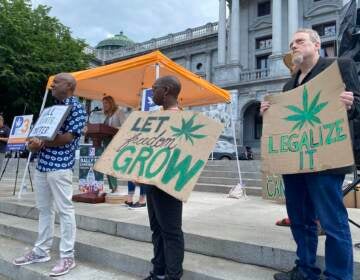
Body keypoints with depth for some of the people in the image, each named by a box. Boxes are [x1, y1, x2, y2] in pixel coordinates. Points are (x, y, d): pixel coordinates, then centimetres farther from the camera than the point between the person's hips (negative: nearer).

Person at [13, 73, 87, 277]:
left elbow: (68, 137, -16)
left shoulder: (77, 108, -6)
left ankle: (68, 257, 7)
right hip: (42, 163, 9)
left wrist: (41, 143, -11)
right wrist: (35, 141, -1)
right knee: (44, 209, 14)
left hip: (60, 165, -8)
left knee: (65, 210, -2)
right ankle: (41, 251, 27)